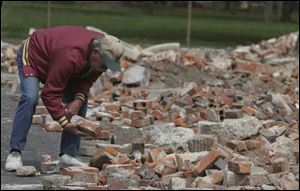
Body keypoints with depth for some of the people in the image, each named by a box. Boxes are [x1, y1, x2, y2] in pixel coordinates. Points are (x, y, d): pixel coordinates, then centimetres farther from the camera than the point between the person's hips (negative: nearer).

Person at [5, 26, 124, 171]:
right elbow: (50, 93, -40)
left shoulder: (103, 54, -21)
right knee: (30, 99, -29)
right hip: (32, 56, -7)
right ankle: (15, 153, -25)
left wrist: (78, 100, -25)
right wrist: (65, 123, -41)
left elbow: (87, 79, -6)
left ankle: (68, 155, -4)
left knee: (81, 103, -6)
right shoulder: (70, 57, -45)